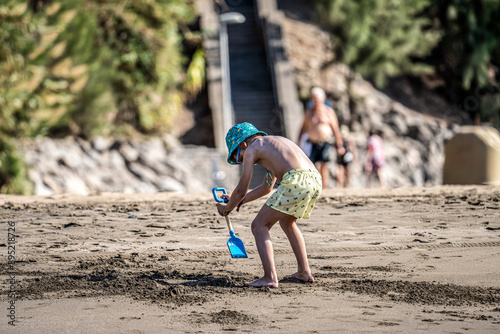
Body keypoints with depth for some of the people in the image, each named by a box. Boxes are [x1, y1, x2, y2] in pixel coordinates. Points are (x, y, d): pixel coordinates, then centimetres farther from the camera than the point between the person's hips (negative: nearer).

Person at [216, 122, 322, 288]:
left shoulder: (251, 150, 10)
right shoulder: (273, 143, 35)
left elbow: (241, 190, 11)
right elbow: (266, 188, 43)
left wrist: (227, 208, 30)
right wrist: (238, 200, 50)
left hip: (295, 181, -8)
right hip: (316, 180, 8)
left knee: (259, 226, 3)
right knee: (287, 222, 32)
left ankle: (270, 277, -9)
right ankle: (304, 272, 31)